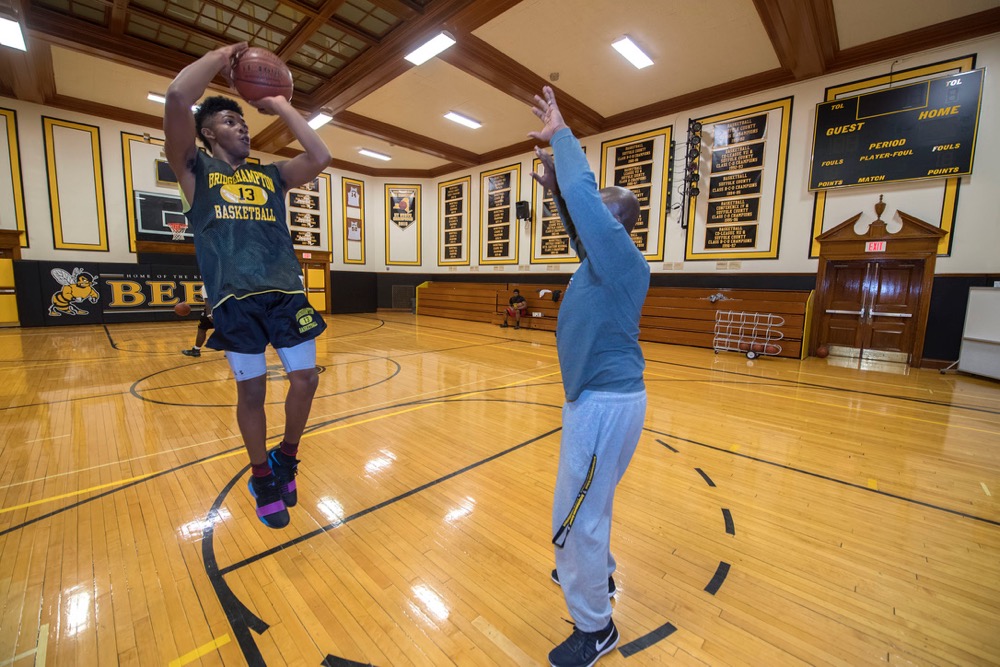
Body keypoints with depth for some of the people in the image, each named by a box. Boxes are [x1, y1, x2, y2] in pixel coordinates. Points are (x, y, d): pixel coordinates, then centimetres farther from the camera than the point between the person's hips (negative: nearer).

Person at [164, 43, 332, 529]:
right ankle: (262, 479, 25)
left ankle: (286, 459, 26)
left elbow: (321, 157, 7)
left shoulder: (271, 175, 19)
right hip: (236, 300, -3)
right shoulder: (196, 170, 8)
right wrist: (220, 57, 7)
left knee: (306, 379, 1)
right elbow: (177, 98, -8)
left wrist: (280, 108, 15)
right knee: (251, 392, 4)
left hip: (287, 293, 3)